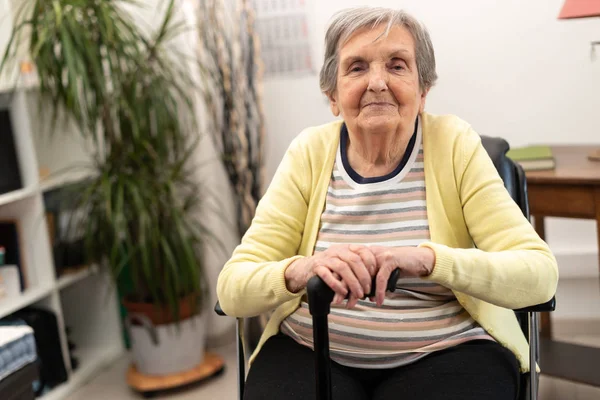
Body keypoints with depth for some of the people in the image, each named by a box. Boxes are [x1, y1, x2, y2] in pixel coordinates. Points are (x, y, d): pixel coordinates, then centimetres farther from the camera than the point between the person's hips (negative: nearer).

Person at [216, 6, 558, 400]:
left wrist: (428, 259, -32)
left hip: (445, 351, 0)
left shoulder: (454, 143, -6)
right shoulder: (311, 152, -2)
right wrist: (300, 271, -31)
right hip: (312, 350, 1)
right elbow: (232, 288, -8)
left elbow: (540, 273, -15)